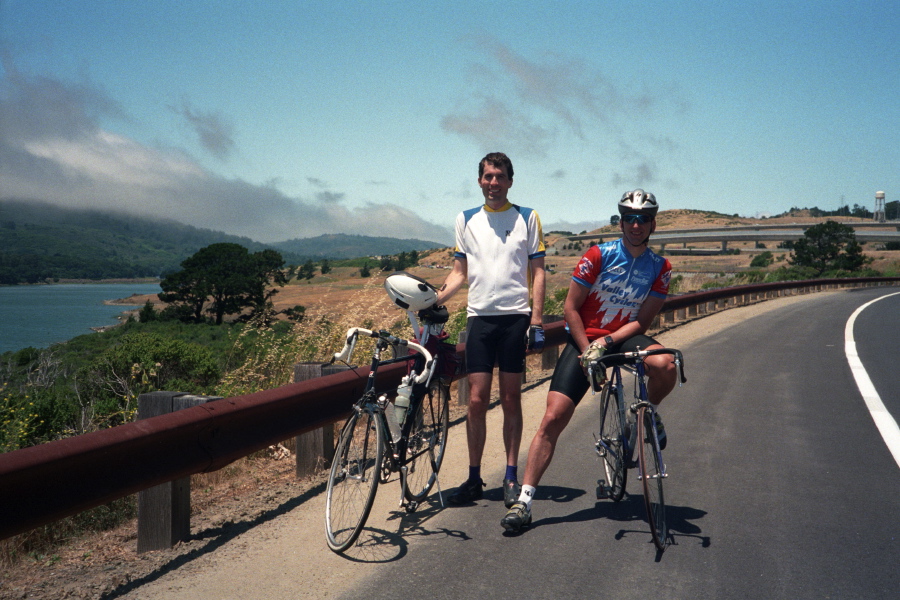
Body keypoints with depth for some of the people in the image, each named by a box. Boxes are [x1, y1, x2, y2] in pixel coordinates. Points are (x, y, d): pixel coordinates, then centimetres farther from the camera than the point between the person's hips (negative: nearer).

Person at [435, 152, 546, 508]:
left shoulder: (527, 218, 5)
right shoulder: (466, 220, 11)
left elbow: (537, 272, 3)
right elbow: (460, 272, 12)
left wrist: (536, 322, -5)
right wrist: (431, 300, -4)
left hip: (515, 317, -1)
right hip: (479, 317, 2)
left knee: (511, 400, 4)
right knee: (477, 401, 1)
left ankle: (512, 477, 14)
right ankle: (474, 478, 12)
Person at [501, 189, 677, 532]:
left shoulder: (660, 268, -3)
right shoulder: (598, 256, -9)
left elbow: (642, 321, -6)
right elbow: (571, 308, -8)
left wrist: (605, 343, -20)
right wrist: (587, 351, -14)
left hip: (623, 338, 2)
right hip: (584, 338, -1)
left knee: (665, 365, -33)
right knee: (554, 417, -14)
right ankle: (524, 500, -7)